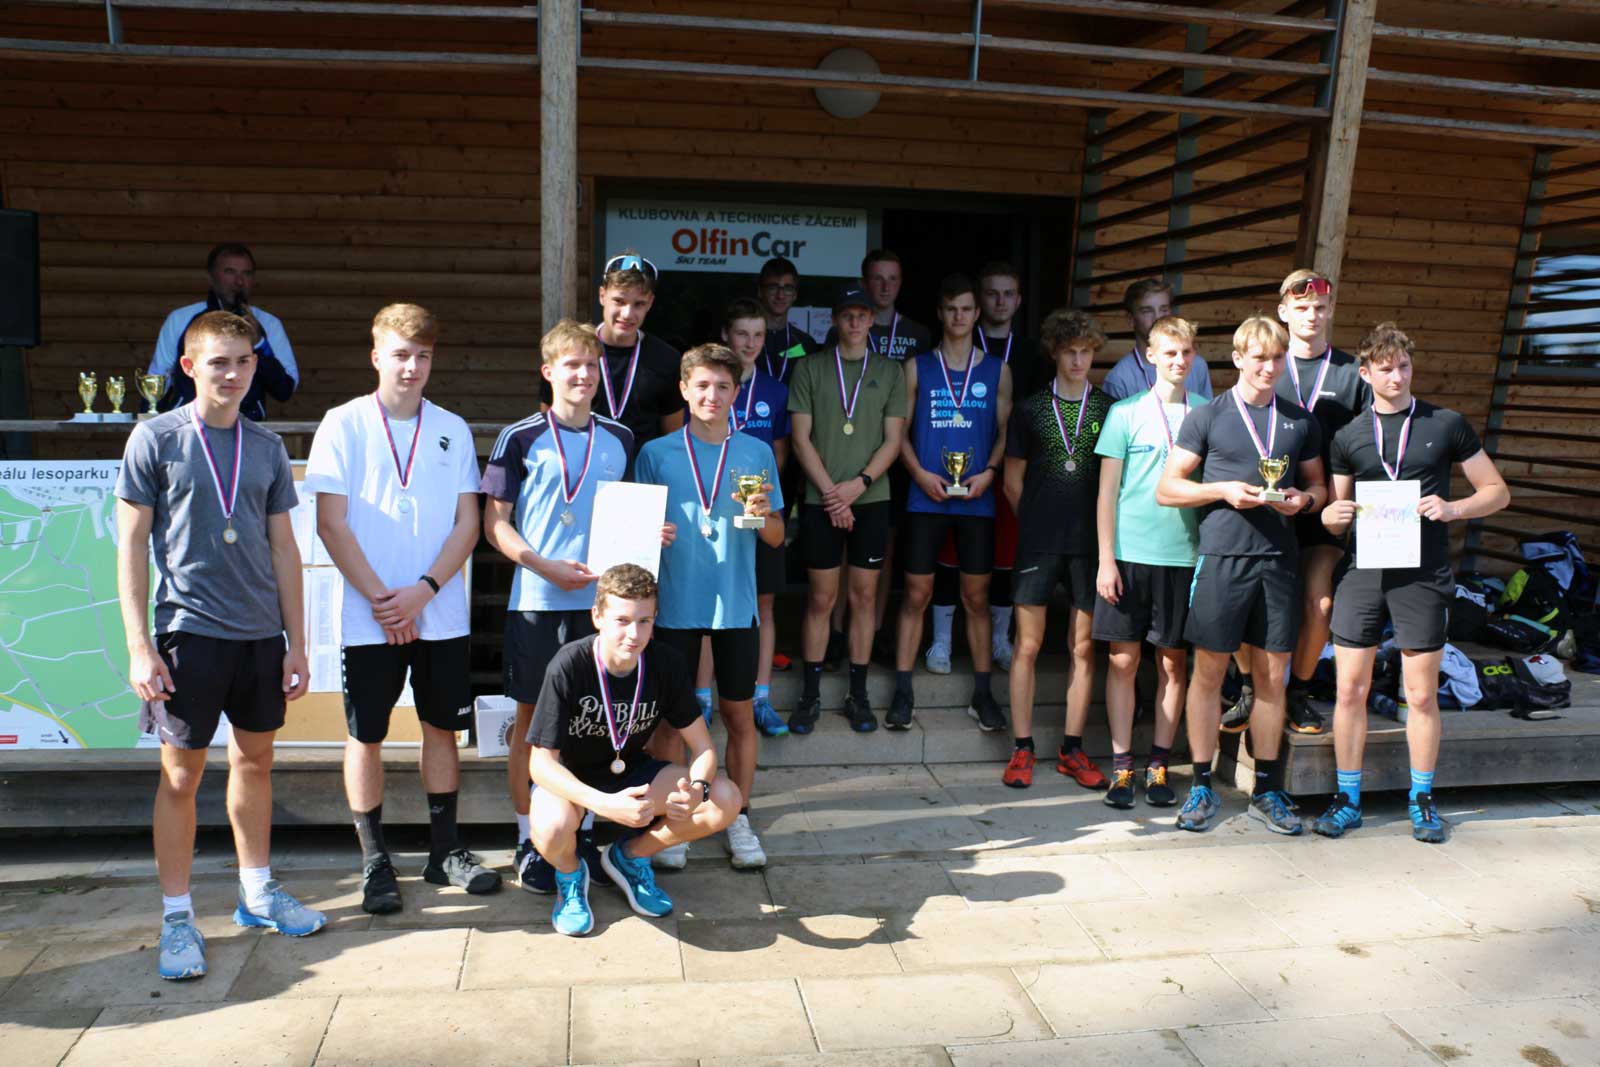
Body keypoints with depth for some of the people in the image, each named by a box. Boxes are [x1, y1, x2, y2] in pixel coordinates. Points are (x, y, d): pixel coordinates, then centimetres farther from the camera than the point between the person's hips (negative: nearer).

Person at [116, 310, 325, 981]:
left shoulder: (266, 446, 8)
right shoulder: (156, 439, -2)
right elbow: (131, 544, -3)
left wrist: (296, 641, 8)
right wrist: (139, 645, -9)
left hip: (261, 633, 4)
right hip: (189, 630, -4)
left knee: (255, 760, 14)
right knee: (181, 774, 3)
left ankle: (257, 892, 28)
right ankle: (177, 917, 15)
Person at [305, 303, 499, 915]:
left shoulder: (452, 429, 6)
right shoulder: (344, 424, -1)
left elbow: (467, 524, 2)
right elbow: (331, 525, -6)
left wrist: (423, 590, -11)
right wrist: (381, 599, -11)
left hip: (441, 613, 3)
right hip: (369, 616, -2)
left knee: (442, 727, 10)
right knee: (366, 736, 5)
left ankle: (445, 850, 24)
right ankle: (374, 862, 19)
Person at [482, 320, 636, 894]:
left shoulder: (619, 438, 9)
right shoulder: (520, 438, -2)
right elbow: (495, 523, -3)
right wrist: (545, 566, -15)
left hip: (601, 598, 3)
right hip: (536, 602, -3)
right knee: (532, 717, 6)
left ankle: (583, 829, 26)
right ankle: (529, 840, 20)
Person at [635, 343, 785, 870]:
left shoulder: (757, 453, 4)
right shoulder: (655, 454, 2)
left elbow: (776, 538, 5)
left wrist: (763, 514, -15)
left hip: (737, 605, 1)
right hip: (675, 605, -1)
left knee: (739, 714, 8)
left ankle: (738, 818, 22)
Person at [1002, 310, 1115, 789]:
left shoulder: (1109, 409, 6)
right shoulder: (1030, 409, 6)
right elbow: (1013, 478, 11)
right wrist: (1037, 521, 7)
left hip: (1090, 542, 1)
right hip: (1038, 542, -1)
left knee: (1083, 648, 6)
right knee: (1027, 646, 1)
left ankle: (1072, 750, 16)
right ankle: (1021, 749, 10)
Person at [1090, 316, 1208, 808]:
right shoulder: (1125, 413, 2)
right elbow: (1107, 491, 1)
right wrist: (1106, 559, -5)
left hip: (1184, 555, 1)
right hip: (1129, 553, -1)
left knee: (1173, 662, 7)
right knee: (1123, 660, 2)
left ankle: (1158, 764, 18)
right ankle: (1121, 765, 12)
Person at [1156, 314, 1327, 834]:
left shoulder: (1301, 421, 13)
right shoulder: (1207, 417, 2)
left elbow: (1319, 485, 20)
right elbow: (1166, 488, 1)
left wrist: (1303, 499, -3)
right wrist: (1224, 490, -13)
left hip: (1278, 558, 3)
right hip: (1222, 556, -3)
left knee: (1272, 676, 8)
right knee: (1209, 671, 1)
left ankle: (1267, 790, 20)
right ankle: (1202, 787, 12)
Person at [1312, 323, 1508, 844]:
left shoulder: (1446, 425, 3)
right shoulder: (1349, 436, 8)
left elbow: (1497, 491, 7)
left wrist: (1452, 508, -12)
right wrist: (1333, 514, -10)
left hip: (1423, 574, -1)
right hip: (1363, 571, 2)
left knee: (1422, 694, 5)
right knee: (1350, 689, 1)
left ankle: (1423, 800, 21)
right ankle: (1347, 799, 14)